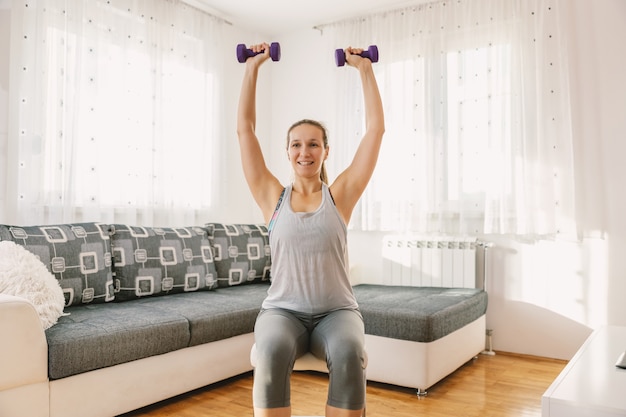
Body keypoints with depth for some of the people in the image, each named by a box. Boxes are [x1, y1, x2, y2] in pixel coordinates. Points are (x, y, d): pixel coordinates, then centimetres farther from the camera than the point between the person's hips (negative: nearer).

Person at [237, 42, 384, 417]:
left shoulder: (340, 195, 3)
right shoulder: (273, 197, 5)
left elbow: (376, 128, 2)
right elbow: (245, 129, 4)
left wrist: (365, 68, 6)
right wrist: (253, 68, 8)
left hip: (337, 311, 0)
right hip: (283, 310, 0)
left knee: (349, 353, -33)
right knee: (272, 351, -33)